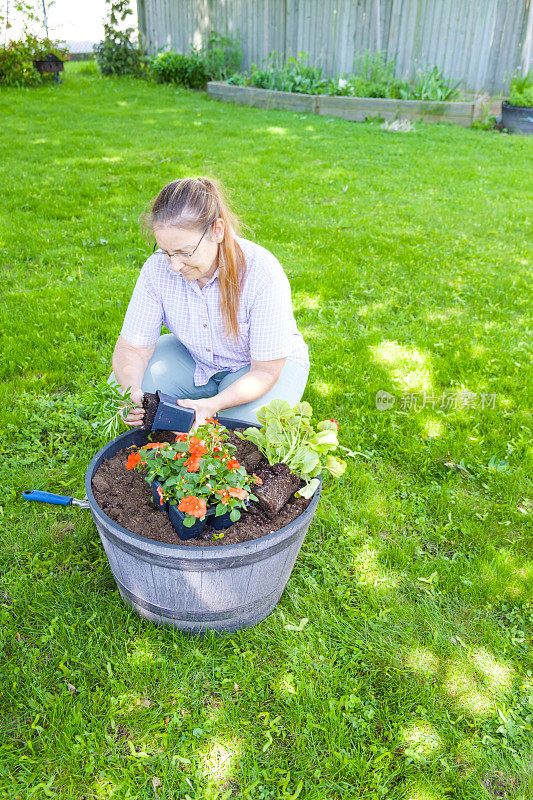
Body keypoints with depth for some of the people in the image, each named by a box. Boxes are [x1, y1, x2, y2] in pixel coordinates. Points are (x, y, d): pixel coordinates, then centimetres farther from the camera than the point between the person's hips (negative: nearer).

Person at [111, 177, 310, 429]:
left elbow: (266, 370, -27)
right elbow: (132, 347, -14)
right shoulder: (157, 268, -21)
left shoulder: (263, 273, -32)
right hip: (192, 358, 4)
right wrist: (131, 392, -36)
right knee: (119, 386, -15)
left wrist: (212, 405, -41)